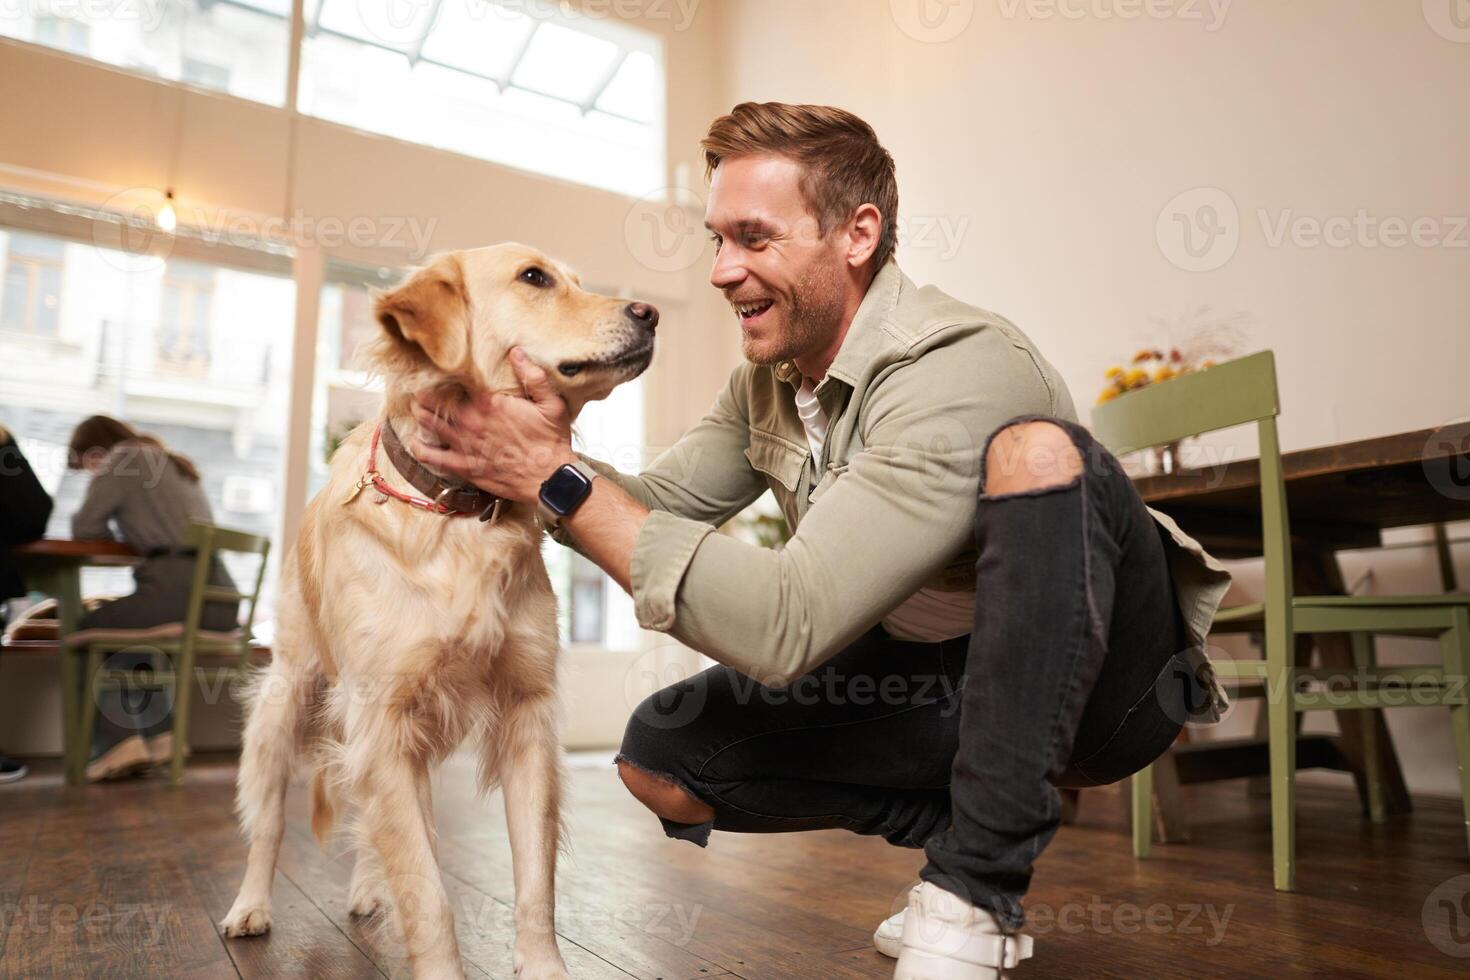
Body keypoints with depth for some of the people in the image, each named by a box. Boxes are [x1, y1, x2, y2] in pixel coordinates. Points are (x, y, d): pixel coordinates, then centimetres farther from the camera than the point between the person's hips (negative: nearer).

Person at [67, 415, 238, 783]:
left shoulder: (121, 460, 6)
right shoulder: (177, 464, 30)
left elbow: (85, 528, 5)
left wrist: (113, 532, 24)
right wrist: (135, 537, 29)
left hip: (179, 590, -8)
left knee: (88, 631, 15)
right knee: (129, 627, 33)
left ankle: (117, 744, 4)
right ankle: (160, 735, 25)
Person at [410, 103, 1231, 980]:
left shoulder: (959, 372, -29)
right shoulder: (769, 376, -1)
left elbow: (784, 623, -35)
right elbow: (657, 506, 1)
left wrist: (559, 478, -32)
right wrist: (542, 463, -19)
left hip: (1100, 671, -6)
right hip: (938, 673, 6)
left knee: (1034, 452, -36)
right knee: (661, 758, -8)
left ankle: (977, 891, -23)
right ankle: (956, 831, 8)